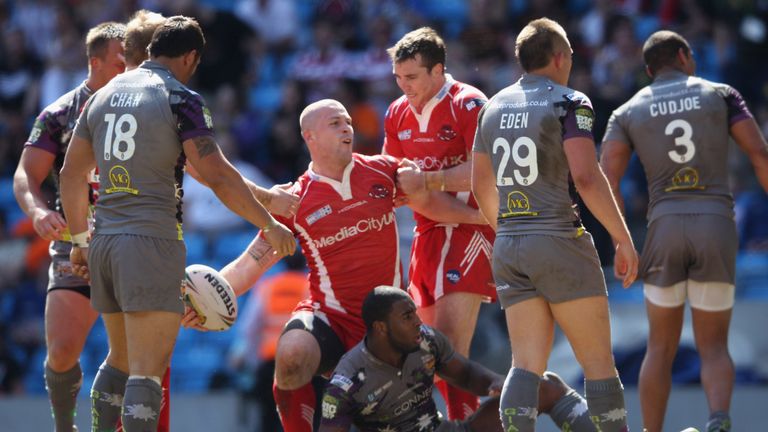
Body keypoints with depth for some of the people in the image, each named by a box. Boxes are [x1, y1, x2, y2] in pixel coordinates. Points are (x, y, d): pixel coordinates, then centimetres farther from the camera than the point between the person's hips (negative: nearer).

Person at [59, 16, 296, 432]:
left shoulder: (103, 96, 15)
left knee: (120, 358, 20)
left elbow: (71, 174, 18)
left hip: (103, 241, 7)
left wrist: (80, 240, 25)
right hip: (152, 240, -7)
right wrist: (269, 225, -3)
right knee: (147, 370, -11)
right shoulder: (179, 99, -6)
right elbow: (218, 176, -12)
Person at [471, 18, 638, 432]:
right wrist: (623, 239, -11)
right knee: (598, 361, 2)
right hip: (559, 242, -6)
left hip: (508, 246, 6)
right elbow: (586, 177, -16)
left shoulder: (492, 108, 13)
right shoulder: (568, 103, -6)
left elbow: (481, 188, 20)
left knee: (527, 363, 2)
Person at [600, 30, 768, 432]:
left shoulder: (628, 112, 13)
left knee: (661, 347, 15)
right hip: (716, 223, -1)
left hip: (664, 225, 1)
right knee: (713, 346, 6)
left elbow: (607, 180, -1)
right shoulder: (720, 95, 11)